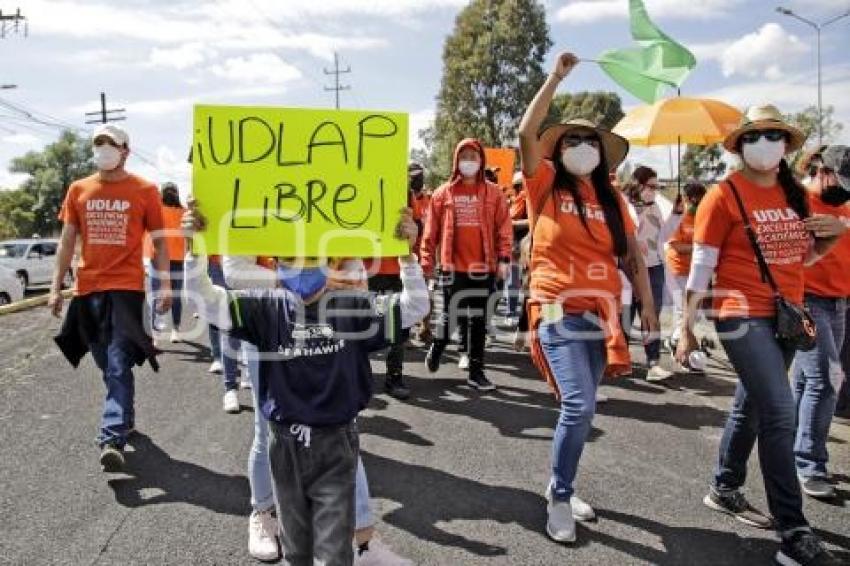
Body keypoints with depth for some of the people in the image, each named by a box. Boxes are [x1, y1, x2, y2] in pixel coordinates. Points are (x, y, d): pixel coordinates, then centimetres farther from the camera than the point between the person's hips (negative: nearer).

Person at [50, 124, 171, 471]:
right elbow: (67, 241, 11)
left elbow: (159, 241, 3)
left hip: (126, 288, -4)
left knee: (119, 366, -10)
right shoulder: (78, 190, 9)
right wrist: (56, 286, 6)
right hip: (87, 289, 4)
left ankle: (112, 440, -13)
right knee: (106, 364, 15)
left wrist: (165, 285, -4)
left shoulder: (145, 190, 0)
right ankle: (125, 417, 34)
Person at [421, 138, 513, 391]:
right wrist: (427, 261, -1)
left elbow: (503, 228, 1)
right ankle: (436, 348, 33)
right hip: (453, 266, -1)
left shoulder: (493, 193, 3)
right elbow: (431, 230, 2)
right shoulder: (443, 193, 2)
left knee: (479, 320, 8)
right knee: (450, 315, 2)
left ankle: (476, 370, 18)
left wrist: (504, 259, -7)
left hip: (483, 267, 1)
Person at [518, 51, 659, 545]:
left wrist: (647, 305, 5)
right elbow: (527, 133, -13)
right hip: (559, 312, -5)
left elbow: (632, 253, 11)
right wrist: (557, 77, -8)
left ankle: (562, 486, 30)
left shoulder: (611, 198, 11)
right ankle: (559, 499, 5)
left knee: (582, 408, 11)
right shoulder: (547, 187, 1)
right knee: (579, 406, -15)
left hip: (603, 314, 5)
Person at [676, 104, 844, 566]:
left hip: (786, 316, 7)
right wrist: (687, 328, -11)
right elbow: (700, 267, -10)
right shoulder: (724, 195, -9)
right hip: (743, 316, -7)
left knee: (752, 405, 16)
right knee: (780, 413, -12)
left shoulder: (795, 194, 10)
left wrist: (830, 237, -2)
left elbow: (800, 256, 19)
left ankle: (724, 489, 34)